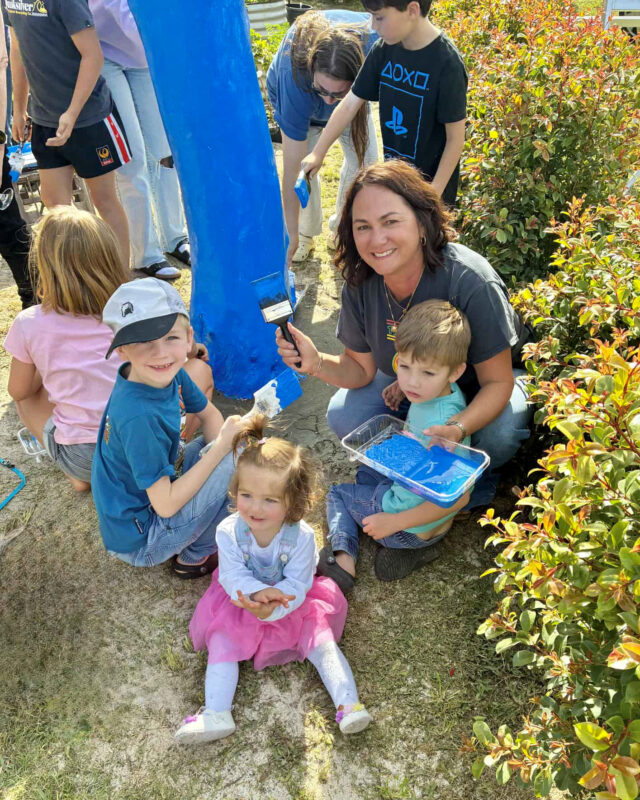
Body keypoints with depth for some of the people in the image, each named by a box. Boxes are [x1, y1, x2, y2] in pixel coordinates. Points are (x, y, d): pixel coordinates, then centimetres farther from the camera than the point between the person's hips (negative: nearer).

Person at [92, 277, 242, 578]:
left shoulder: (169, 373, -11)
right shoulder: (138, 416, -34)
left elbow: (209, 416, 7)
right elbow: (166, 505, -28)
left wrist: (221, 442, -13)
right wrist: (222, 447, -25)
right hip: (139, 542, -8)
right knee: (232, 463, -20)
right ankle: (195, 557, 2)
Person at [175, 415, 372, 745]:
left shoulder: (301, 536, -26)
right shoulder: (228, 532, -23)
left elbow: (296, 586, -24)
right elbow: (233, 577, -23)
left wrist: (272, 609, -42)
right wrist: (259, 592, -43)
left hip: (292, 605, -1)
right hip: (239, 604, 1)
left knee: (321, 640, -14)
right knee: (222, 642, -13)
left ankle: (348, 703, -10)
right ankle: (216, 714, -10)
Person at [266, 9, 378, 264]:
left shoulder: (371, 36, -44)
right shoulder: (294, 78, -48)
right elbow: (292, 172, -45)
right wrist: (292, 236, -42)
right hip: (293, 100, -3)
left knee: (365, 158, -4)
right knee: (305, 168, -15)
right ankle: (306, 233, 12)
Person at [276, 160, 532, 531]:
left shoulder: (470, 282, -36)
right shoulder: (360, 283, -21)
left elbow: (497, 383, -28)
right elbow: (362, 370, -10)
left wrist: (458, 429, -48)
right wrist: (318, 363, -32)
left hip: (484, 385, -4)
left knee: (498, 435, -35)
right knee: (344, 415, -18)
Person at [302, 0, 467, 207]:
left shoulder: (447, 63, -23)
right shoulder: (384, 49, -5)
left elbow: (455, 138, -18)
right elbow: (351, 103, 2)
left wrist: (434, 192, -18)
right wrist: (318, 153, 2)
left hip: (431, 182, -5)